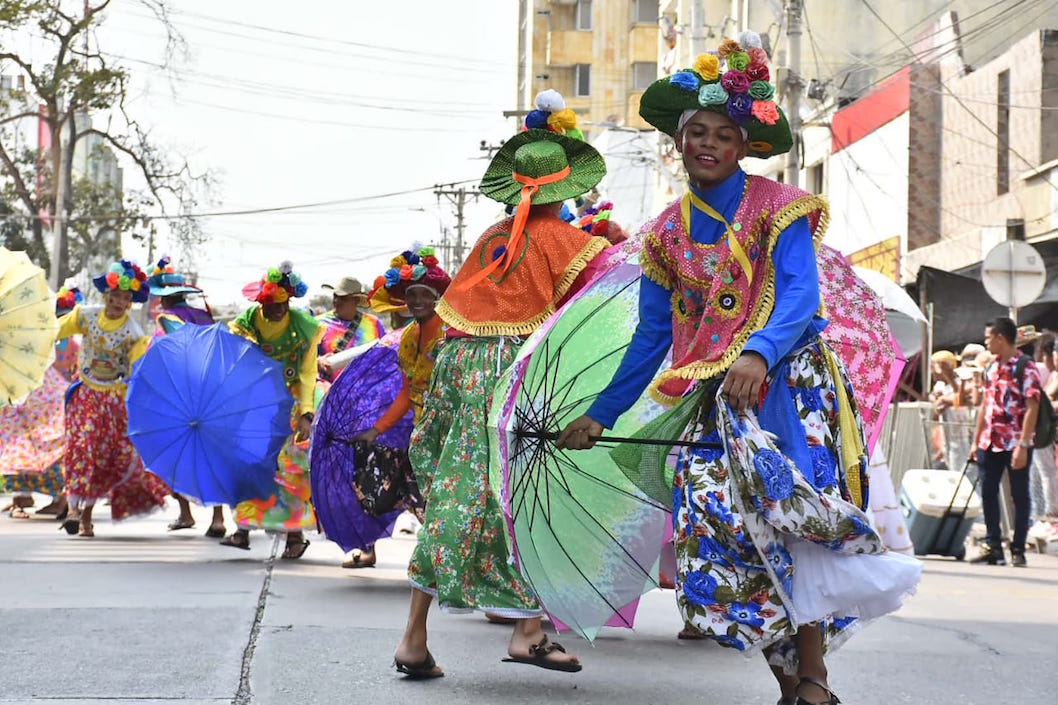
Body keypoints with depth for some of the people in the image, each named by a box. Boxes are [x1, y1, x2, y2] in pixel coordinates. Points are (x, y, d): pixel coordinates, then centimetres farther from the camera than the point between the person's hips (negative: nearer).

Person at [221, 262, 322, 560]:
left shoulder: (303, 327, -11)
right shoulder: (245, 322, -6)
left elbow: (307, 375, -11)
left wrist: (306, 414, -20)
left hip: (290, 404, -2)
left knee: (290, 465, -6)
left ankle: (295, 534, -1)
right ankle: (244, 528, 3)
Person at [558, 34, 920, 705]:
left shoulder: (774, 206, 1)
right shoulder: (667, 234, 14)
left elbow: (800, 294, -14)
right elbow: (652, 338, 18)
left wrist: (758, 354, -33)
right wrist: (599, 415, 18)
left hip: (786, 379, -5)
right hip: (715, 399, 5)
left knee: (786, 508, -27)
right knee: (719, 554, -8)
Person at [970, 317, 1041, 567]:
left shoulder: (1026, 368, -9)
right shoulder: (992, 368, 13)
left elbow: (1032, 408, -14)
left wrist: (1023, 445, -20)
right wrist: (976, 441, 14)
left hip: (1016, 444, -7)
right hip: (990, 443, 7)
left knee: (1019, 495, 0)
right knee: (988, 493, 7)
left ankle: (1018, 551, 5)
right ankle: (992, 547, 14)